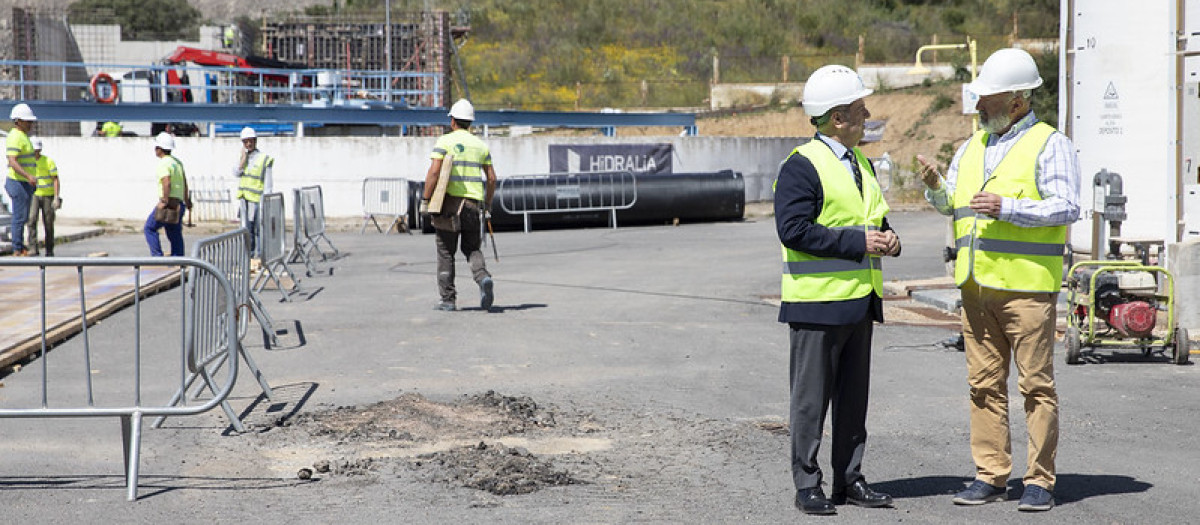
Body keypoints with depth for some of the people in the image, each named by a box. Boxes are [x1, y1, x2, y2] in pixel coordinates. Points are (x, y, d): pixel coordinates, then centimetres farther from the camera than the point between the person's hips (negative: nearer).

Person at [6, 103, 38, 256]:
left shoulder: (22, 136, 17)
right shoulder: (15, 137, -16)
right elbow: (12, 162, -25)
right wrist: (28, 176, -35)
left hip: (25, 183, 10)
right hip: (18, 182, -10)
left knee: (22, 217, 15)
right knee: (20, 216, -6)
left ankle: (20, 245, 23)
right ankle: (18, 250, -3)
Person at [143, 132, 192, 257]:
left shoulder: (163, 164, -12)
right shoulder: (177, 161, 16)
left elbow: (167, 183, -25)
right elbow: (184, 182, 21)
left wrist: (165, 201, -23)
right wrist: (187, 201, 28)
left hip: (168, 203, -8)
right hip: (179, 202, 8)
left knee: (149, 228, 1)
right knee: (175, 233, 10)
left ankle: (157, 256, -5)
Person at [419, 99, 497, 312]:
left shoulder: (445, 141, -3)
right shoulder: (480, 145, 11)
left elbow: (433, 171, -13)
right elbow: (491, 178, 10)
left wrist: (425, 200, -8)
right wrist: (487, 204, 20)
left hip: (450, 200, -4)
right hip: (474, 202, 4)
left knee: (446, 252, 6)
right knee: (472, 248, 14)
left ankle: (448, 300, 6)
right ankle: (483, 277, -15)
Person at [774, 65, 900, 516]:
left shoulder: (861, 163, 17)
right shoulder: (801, 166, -11)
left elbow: (875, 219, 26)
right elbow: (793, 229, -20)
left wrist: (887, 238, 3)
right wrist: (857, 242, -20)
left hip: (860, 299, 8)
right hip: (818, 300, -8)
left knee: (854, 396, 13)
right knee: (812, 398, 0)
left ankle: (850, 479, 22)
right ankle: (807, 485, 8)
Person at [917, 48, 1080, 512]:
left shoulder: (1050, 144, -2)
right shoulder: (972, 147, 17)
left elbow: (1067, 207, -13)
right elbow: (950, 205, 15)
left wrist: (1006, 207, -22)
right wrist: (936, 186, -7)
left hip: (1027, 286, -6)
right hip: (977, 284, 6)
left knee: (1036, 383, -2)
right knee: (984, 383, 7)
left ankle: (1040, 481, 4)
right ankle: (991, 476, 14)